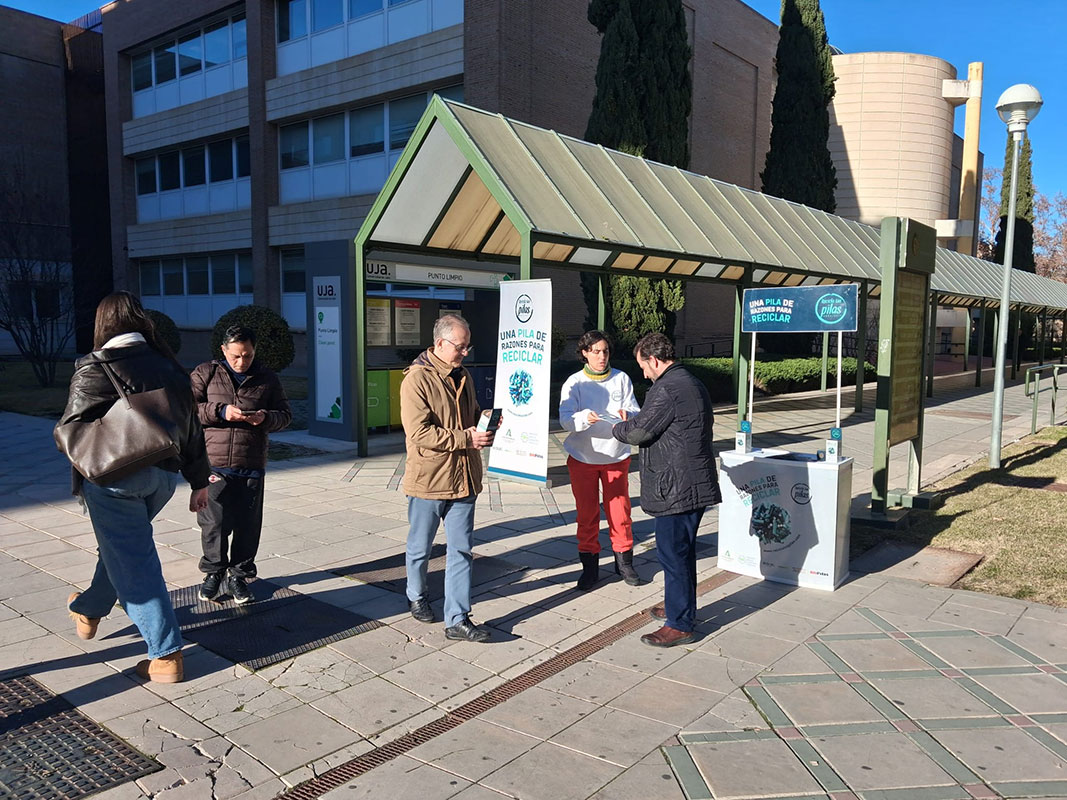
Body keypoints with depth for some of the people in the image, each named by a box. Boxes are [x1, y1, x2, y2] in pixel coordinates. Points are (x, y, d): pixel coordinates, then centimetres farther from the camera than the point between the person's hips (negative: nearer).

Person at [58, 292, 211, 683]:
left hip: (115, 475, -6)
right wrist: (199, 480, 16)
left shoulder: (95, 369, -9)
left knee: (133, 562, 0)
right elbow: (191, 427, 10)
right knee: (120, 546, 26)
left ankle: (166, 656, 2)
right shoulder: (169, 366, 8)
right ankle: (89, 609, 49)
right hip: (164, 474, 6)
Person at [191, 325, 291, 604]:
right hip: (213, 463, -1)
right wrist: (220, 412, -16)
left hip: (251, 466, 2)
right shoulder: (205, 373, 5)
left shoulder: (268, 379, 10)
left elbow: (285, 415, 12)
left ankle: (239, 576, 21)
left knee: (247, 525, 6)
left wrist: (266, 418, -10)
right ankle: (214, 573, 22)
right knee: (214, 523, 1)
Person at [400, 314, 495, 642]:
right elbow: (419, 433, -21)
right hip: (428, 479, -6)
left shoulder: (462, 376, 11)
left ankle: (457, 619, 11)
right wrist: (466, 438, -22)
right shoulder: (416, 379, -13)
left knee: (461, 551, 5)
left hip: (463, 477, 6)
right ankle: (417, 597, 39)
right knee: (420, 548, 14)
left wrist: (484, 424, 2)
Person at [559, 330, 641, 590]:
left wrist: (627, 416, -27)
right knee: (587, 513, 7)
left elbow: (636, 411, -4)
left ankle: (624, 561, 23)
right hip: (583, 457, -1)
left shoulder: (621, 378, 0)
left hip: (616, 455, 1)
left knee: (620, 510, 5)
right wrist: (585, 418, -33)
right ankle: (589, 566, 20)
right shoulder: (574, 383, -3)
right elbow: (565, 419, -13)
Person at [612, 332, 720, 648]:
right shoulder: (694, 384, 15)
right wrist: (633, 422, 18)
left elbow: (639, 432, -16)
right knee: (683, 551, 21)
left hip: (676, 488, -10)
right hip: (697, 485, 10)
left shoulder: (666, 388, -18)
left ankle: (680, 624, 7)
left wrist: (618, 428, 5)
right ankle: (680, 606, 35)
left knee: (673, 554, -1)